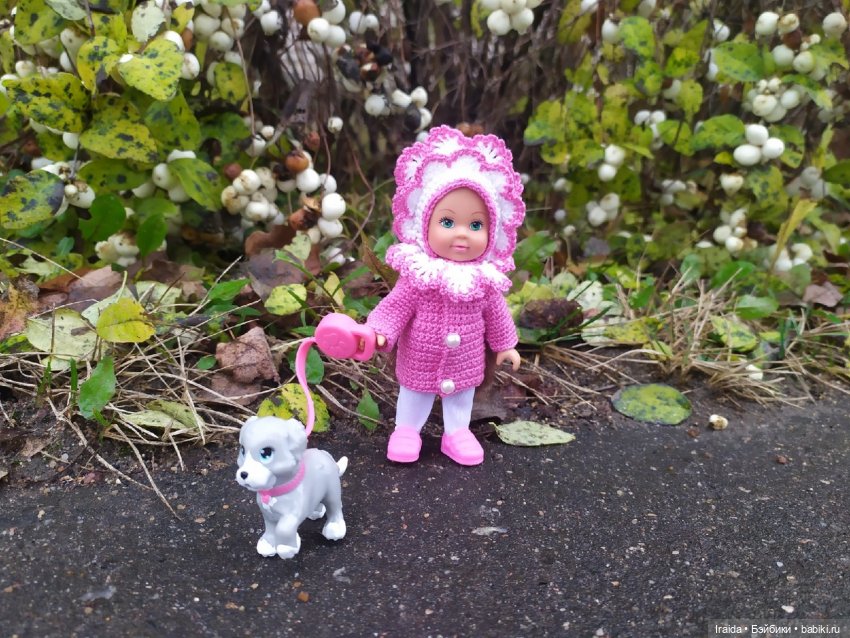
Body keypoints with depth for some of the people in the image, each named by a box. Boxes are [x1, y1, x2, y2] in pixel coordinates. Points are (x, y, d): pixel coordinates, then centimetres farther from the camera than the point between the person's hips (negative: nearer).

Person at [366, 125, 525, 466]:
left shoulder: (485, 279, -13)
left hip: (465, 363, 3)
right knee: (414, 393, 19)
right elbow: (395, 306, -17)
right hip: (420, 361, -2)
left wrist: (505, 345, 10)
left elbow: (496, 315, 1)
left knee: (461, 396, 22)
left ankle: (457, 433, 45)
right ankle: (406, 431, 42)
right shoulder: (419, 275, -22)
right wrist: (378, 332, -31)